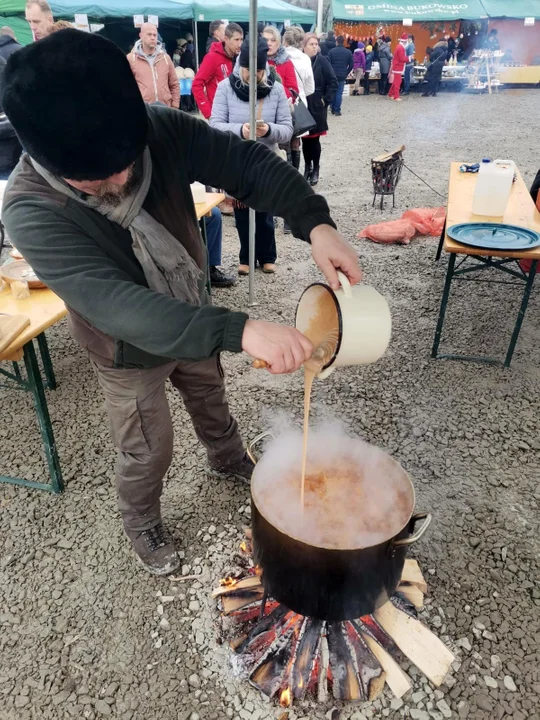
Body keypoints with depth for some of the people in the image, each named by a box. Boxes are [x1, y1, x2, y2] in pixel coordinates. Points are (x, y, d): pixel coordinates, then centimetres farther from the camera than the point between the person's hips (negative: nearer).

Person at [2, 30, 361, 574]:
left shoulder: (160, 131, -24)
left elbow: (247, 163, -21)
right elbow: (119, 305, -46)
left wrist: (314, 222, -39)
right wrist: (239, 330, -57)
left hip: (195, 321, 5)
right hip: (130, 352, -4)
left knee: (211, 399, 29)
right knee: (148, 451, 15)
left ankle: (228, 461, 62)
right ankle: (140, 522, 49)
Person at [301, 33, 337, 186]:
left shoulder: (322, 61, -4)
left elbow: (333, 82, -3)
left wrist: (326, 100, -7)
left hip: (316, 107, -2)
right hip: (301, 106, 2)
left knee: (314, 138, 1)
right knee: (305, 138, 8)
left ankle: (315, 169, 13)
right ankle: (307, 167, 23)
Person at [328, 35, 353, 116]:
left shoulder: (332, 51, -6)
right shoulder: (348, 52, 1)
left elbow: (328, 63, -6)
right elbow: (351, 65, 3)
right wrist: (346, 73, 13)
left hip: (333, 75, 0)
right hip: (342, 76, 1)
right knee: (339, 93, 3)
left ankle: (332, 108, 14)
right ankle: (337, 110, 0)